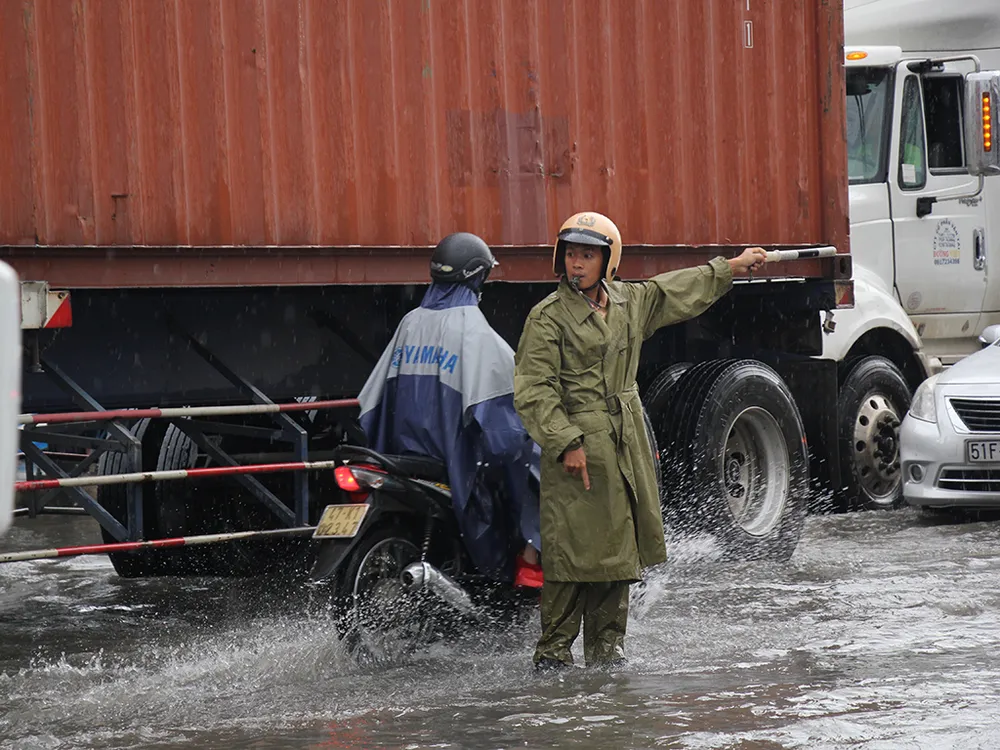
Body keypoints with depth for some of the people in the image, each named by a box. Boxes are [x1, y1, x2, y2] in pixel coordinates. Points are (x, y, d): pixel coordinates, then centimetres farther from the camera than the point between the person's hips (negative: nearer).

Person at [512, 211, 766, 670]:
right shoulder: (548, 317, -7)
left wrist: (732, 267, 37)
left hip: (625, 447, 7)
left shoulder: (629, 302, 12)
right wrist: (566, 442, -19)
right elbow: (533, 391, -11)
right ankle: (553, 652, -1)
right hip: (576, 448, -7)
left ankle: (607, 649, 18)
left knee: (619, 548, 9)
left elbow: (680, 292, 30)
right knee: (573, 550, -8)